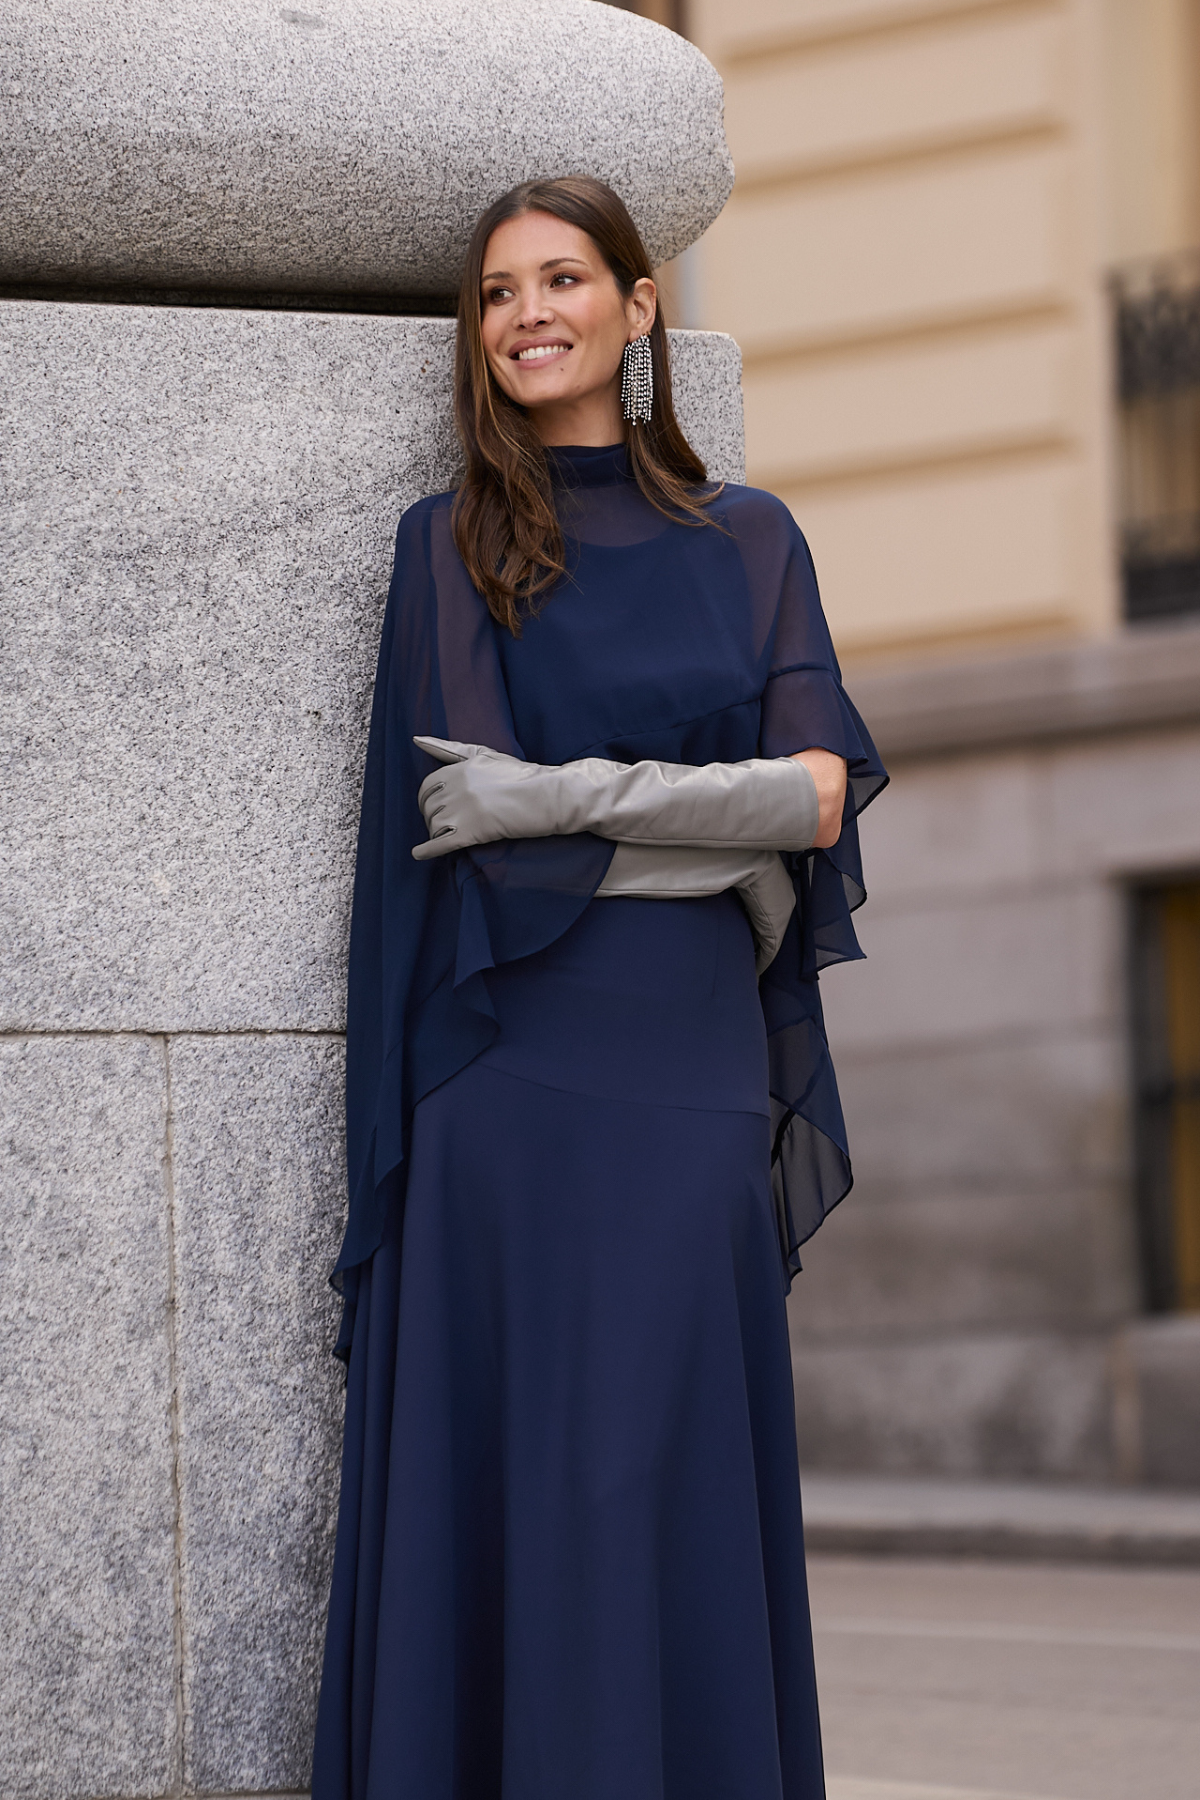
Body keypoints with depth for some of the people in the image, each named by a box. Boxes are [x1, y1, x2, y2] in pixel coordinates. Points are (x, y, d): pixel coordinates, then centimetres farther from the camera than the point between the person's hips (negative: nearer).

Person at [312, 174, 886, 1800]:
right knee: (507, 1488, -3)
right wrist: (729, 836, -6)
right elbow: (474, 842, -5)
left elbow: (817, 796, -1)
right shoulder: (452, 549, 7)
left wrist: (560, 795, -8)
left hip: (689, 1068, 2)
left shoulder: (747, 542, 12)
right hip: (509, 1072, -1)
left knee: (677, 1485, 1)